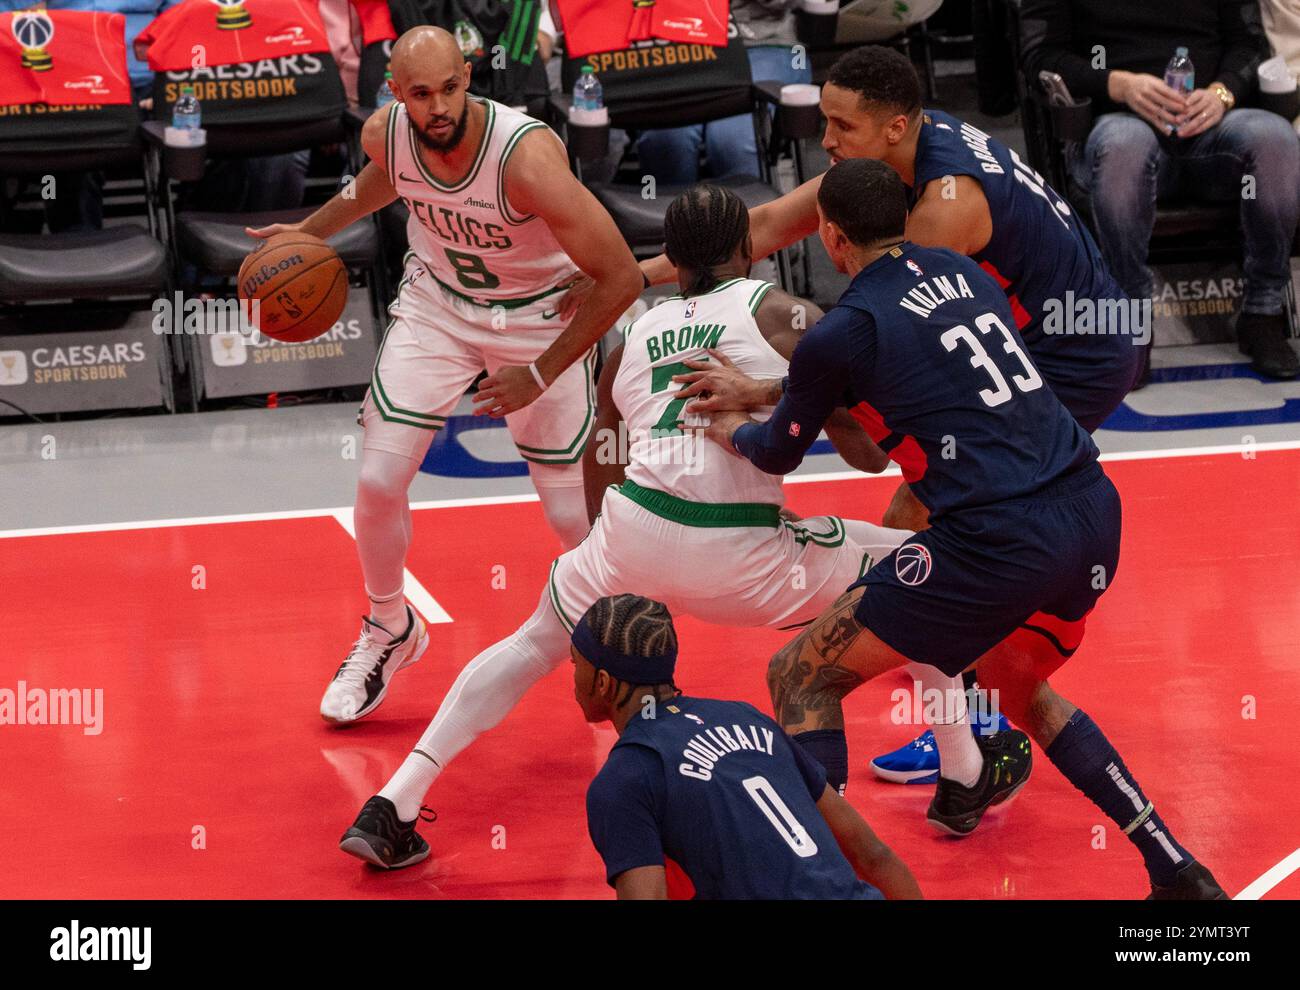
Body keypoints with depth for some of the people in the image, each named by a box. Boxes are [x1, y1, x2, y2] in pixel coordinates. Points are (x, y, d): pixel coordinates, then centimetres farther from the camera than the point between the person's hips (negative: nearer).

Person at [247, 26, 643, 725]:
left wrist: (541, 375, -27)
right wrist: (310, 230, 18)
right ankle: (389, 631, 23)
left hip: (539, 317, -4)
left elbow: (621, 279, -32)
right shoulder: (384, 133, -19)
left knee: (575, 514, -3)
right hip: (437, 303, 4)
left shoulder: (527, 157, -37)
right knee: (377, 481, -5)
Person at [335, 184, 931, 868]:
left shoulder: (634, 338, 21)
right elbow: (865, 450, 4)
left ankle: (392, 807, 20)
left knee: (530, 647, 29)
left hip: (631, 533, 4)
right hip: (738, 559, -4)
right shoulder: (784, 315, 8)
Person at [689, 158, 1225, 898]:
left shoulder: (842, 335, -3)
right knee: (1015, 686, 33)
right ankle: (1177, 871, 27)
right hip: (1094, 514, 7)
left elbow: (779, 454, 13)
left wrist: (729, 430, 37)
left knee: (803, 678, 7)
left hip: (997, 544, -7)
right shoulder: (962, 271, 16)